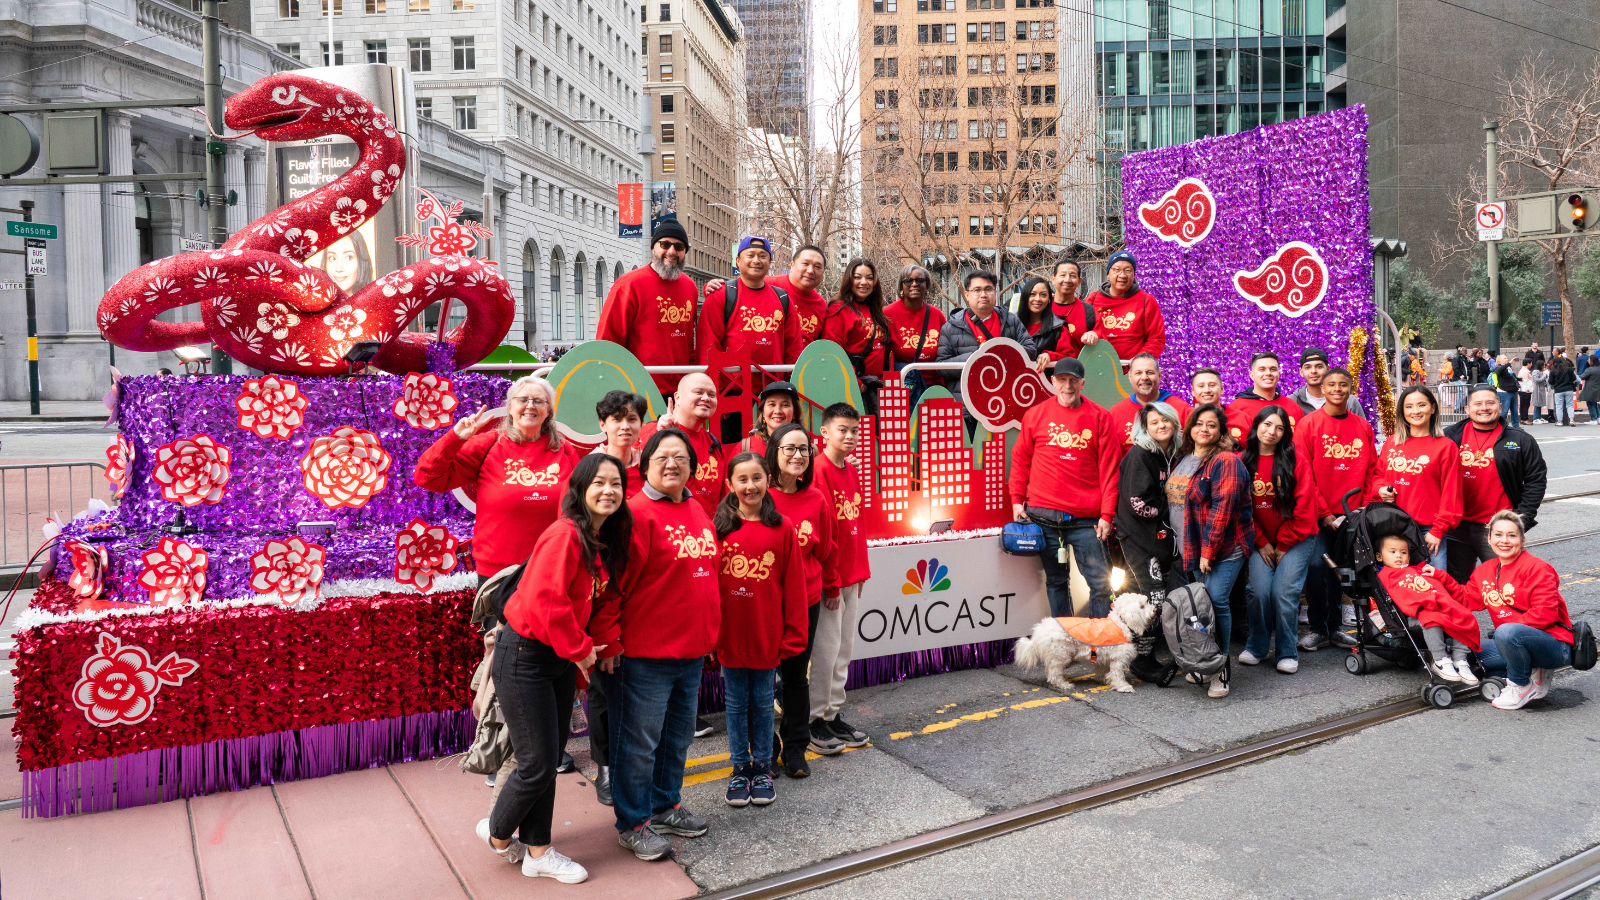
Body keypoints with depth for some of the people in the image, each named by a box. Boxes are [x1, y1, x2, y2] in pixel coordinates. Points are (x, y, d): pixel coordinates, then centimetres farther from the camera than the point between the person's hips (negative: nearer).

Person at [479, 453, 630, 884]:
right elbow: (545, 600, -27)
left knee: (549, 759, 14)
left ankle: (537, 852, 28)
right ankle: (498, 833, 28)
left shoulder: (606, 541, 5)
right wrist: (578, 649, -17)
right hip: (524, 657, -8)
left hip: (561, 659, 8)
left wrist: (592, 646, 1)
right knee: (538, 763, 1)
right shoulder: (565, 534, -22)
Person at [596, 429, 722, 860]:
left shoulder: (697, 512, 10)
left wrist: (709, 631, 19)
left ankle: (664, 805, 37)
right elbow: (612, 582, -17)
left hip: (692, 649, 8)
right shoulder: (637, 513, -15)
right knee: (639, 741, 5)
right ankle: (633, 823, 20)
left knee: (678, 735, 20)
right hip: (644, 652, -8)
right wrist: (608, 640, -17)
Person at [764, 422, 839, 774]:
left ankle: (795, 748, 25)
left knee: (796, 673, 11)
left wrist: (831, 586, 22)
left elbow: (826, 548, 13)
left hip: (806, 599, 3)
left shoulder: (816, 499, 1)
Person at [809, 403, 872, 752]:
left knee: (844, 647, 14)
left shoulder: (851, 471, 12)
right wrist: (829, 583, -16)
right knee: (826, 648, 0)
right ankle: (817, 720, 12)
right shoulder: (819, 471, -14)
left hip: (850, 575, 8)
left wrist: (861, 570, 14)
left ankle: (834, 713, 25)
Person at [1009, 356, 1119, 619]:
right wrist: (1017, 500, 3)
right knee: (1056, 580, 10)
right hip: (1043, 515, 1)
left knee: (1101, 581, -3)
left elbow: (1109, 469, 0)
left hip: (1086, 518, -1)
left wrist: (1107, 514, -5)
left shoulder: (1100, 417, 2)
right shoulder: (1036, 415, 7)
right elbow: (1021, 459, 11)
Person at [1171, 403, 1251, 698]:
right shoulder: (1183, 459, 14)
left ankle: (1220, 669, -2)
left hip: (1224, 547, -7)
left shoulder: (1226, 461, -11)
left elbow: (1222, 507, -18)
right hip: (1190, 547, 7)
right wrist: (1186, 546, 16)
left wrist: (1208, 549, -20)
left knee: (1216, 600, -13)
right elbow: (1175, 500, 21)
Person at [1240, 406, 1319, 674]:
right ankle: (1257, 647, 10)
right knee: (1259, 591, -10)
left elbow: (1303, 507, -6)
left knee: (1284, 592, -12)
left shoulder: (1296, 462, -5)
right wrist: (1261, 543, -1)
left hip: (1295, 540, -2)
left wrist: (1283, 545, -5)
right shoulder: (1244, 463, 1)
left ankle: (1288, 653, 5)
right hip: (1262, 541, 2)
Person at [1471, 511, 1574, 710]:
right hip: (1514, 641, 8)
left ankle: (1521, 686, -11)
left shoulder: (1536, 568, -13)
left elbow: (1545, 613, -19)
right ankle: (1534, 675, 5)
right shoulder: (1484, 571, 9)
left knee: (1507, 632, -37)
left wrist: (1510, 628, -22)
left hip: (1556, 647, -8)